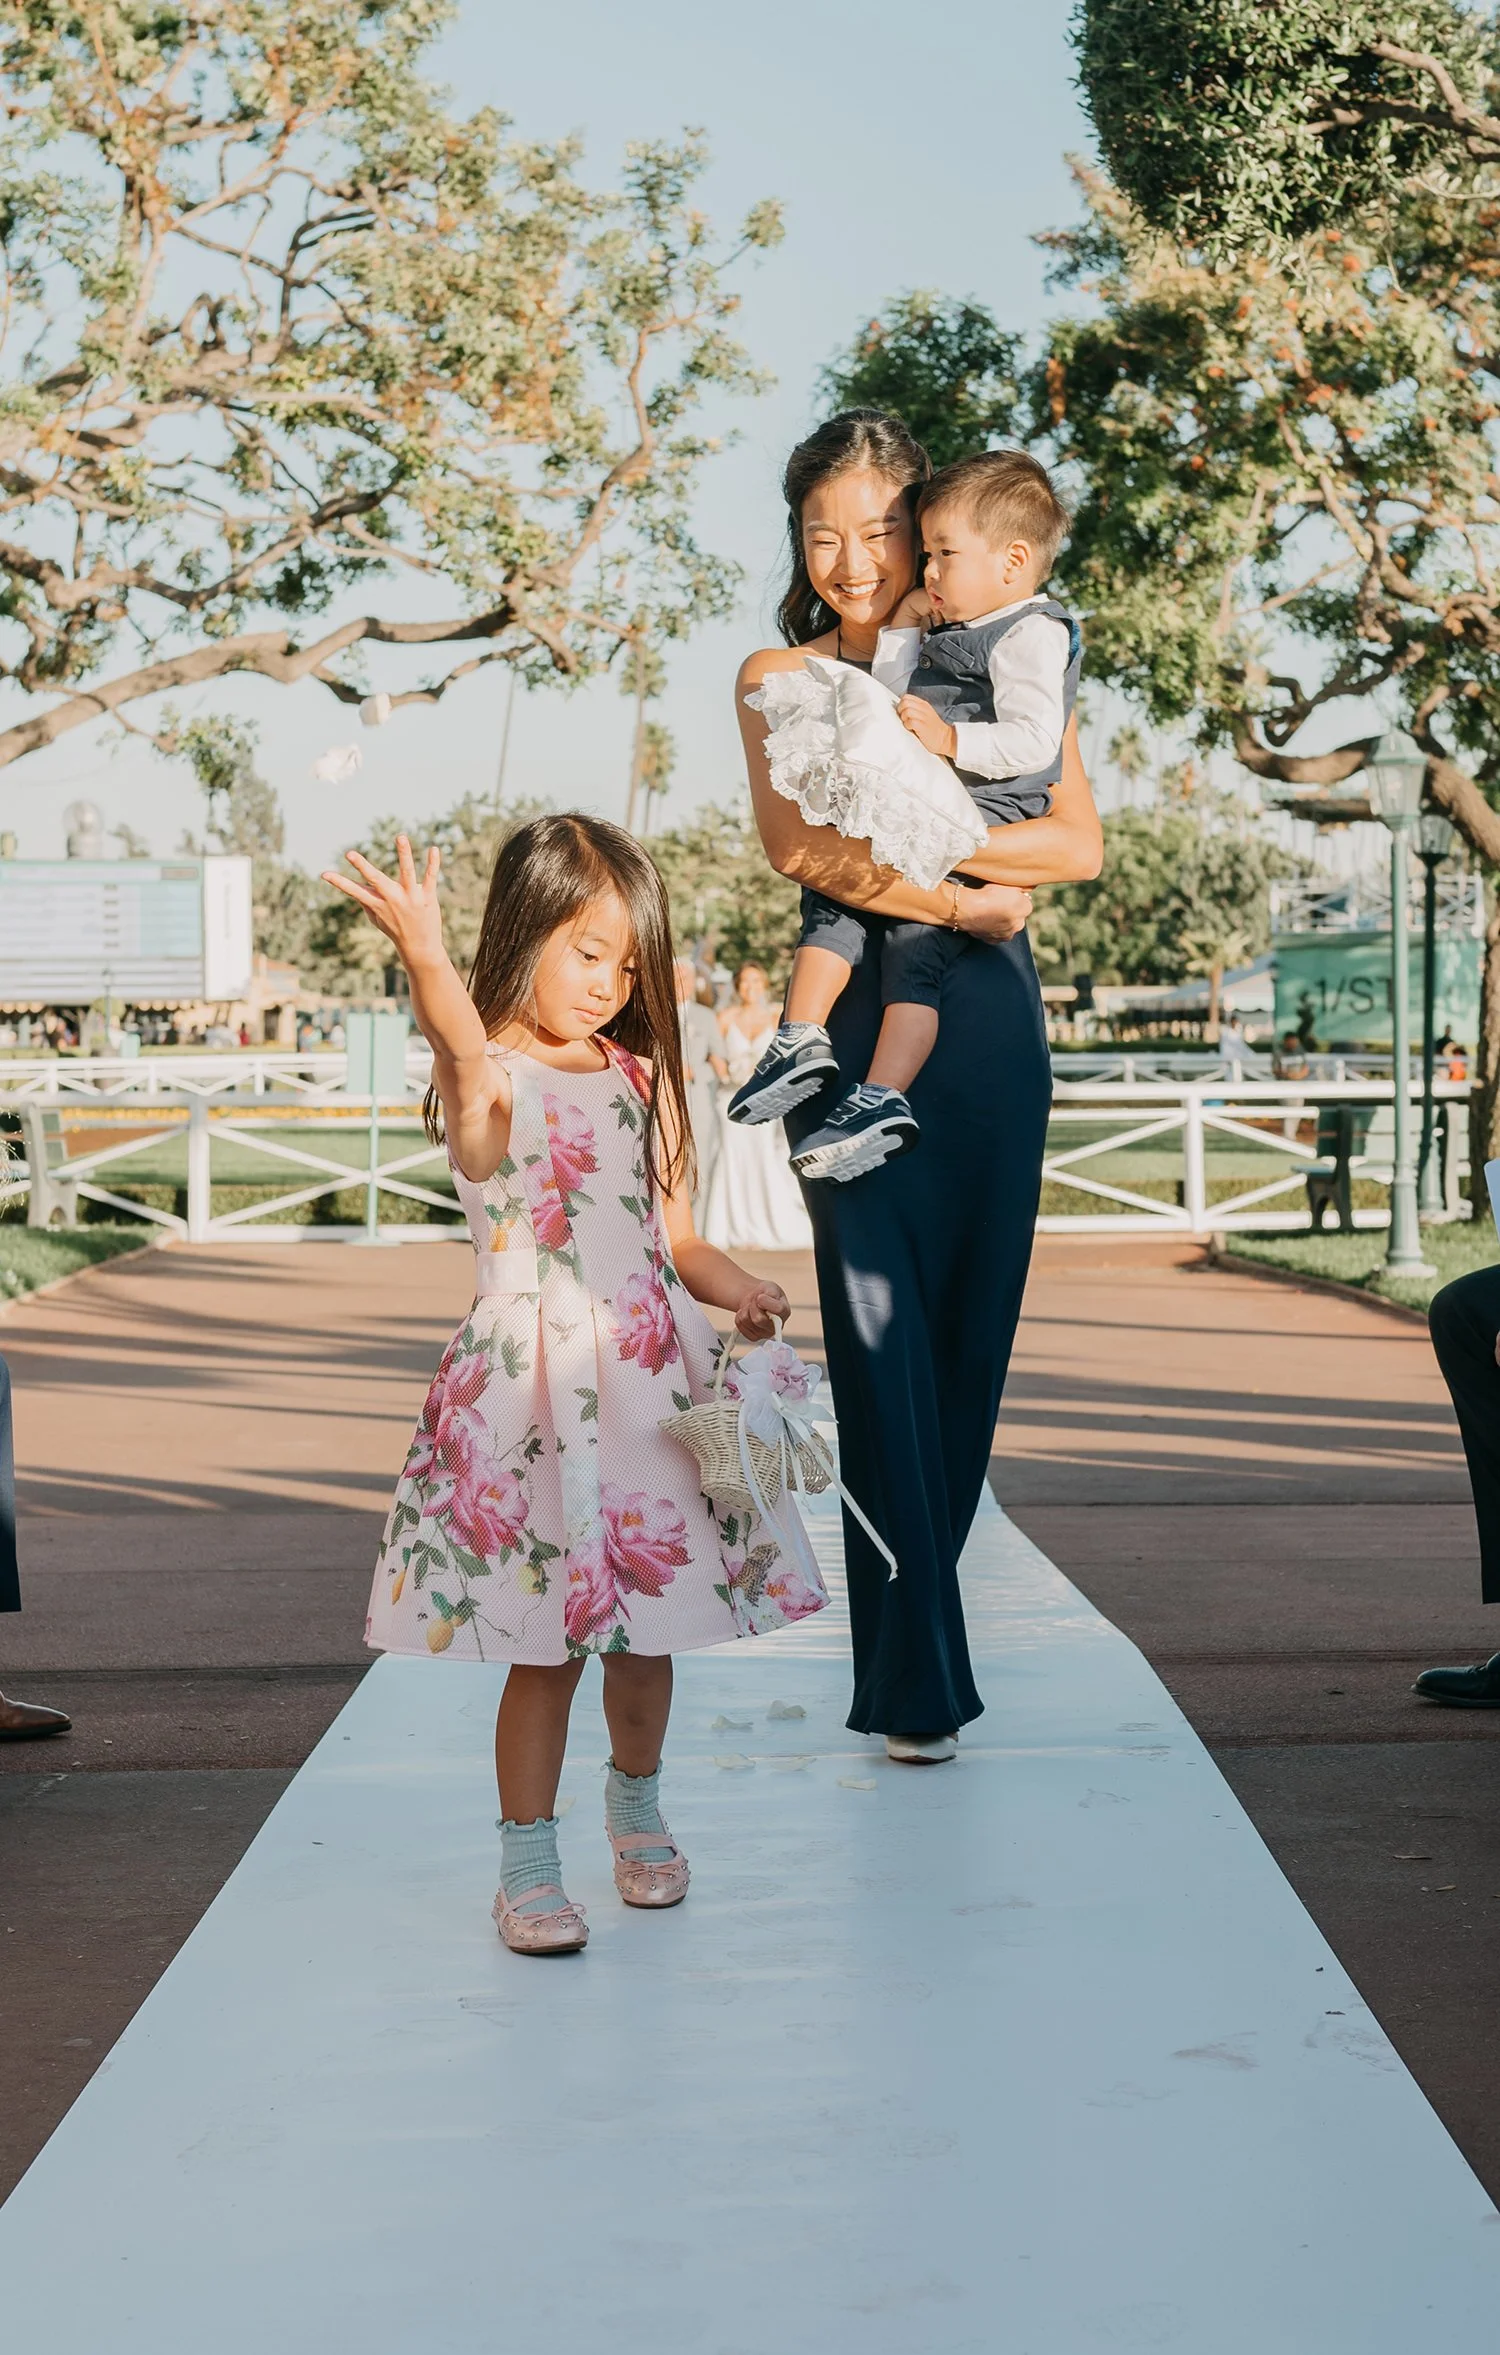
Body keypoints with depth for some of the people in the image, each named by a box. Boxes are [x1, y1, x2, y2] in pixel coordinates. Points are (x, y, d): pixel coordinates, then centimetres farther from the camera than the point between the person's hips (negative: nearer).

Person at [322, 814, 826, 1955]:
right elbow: (463, 1039, -30)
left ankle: (637, 1807, 37)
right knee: (544, 1642, -4)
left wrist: (740, 1288, -5)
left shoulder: (643, 1080, 12)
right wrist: (425, 953, -50)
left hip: (652, 1376, 5)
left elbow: (675, 1237, 15)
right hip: (532, 1385, -5)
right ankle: (527, 1861, 9)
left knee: (648, 1624, 13)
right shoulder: (490, 1080, -5)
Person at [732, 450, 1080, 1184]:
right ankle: (802, 1042, -5)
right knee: (832, 890, 1)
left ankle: (882, 1098, -28)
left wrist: (950, 738, -28)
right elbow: (892, 709, 26)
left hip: (986, 818, -10)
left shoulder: (1031, 635, -8)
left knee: (916, 940, -20)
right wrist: (902, 630, 20)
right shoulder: (953, 636, 23)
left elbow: (1033, 741, -20)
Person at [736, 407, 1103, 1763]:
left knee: (971, 1327, 4)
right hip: (858, 1023, -2)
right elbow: (796, 847, -8)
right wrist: (964, 899, -13)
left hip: (992, 1026, 2)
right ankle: (914, 1678, -10)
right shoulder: (780, 678, 8)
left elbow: (1079, 845, -2)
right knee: (882, 1332, -10)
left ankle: (916, 1633, 18)